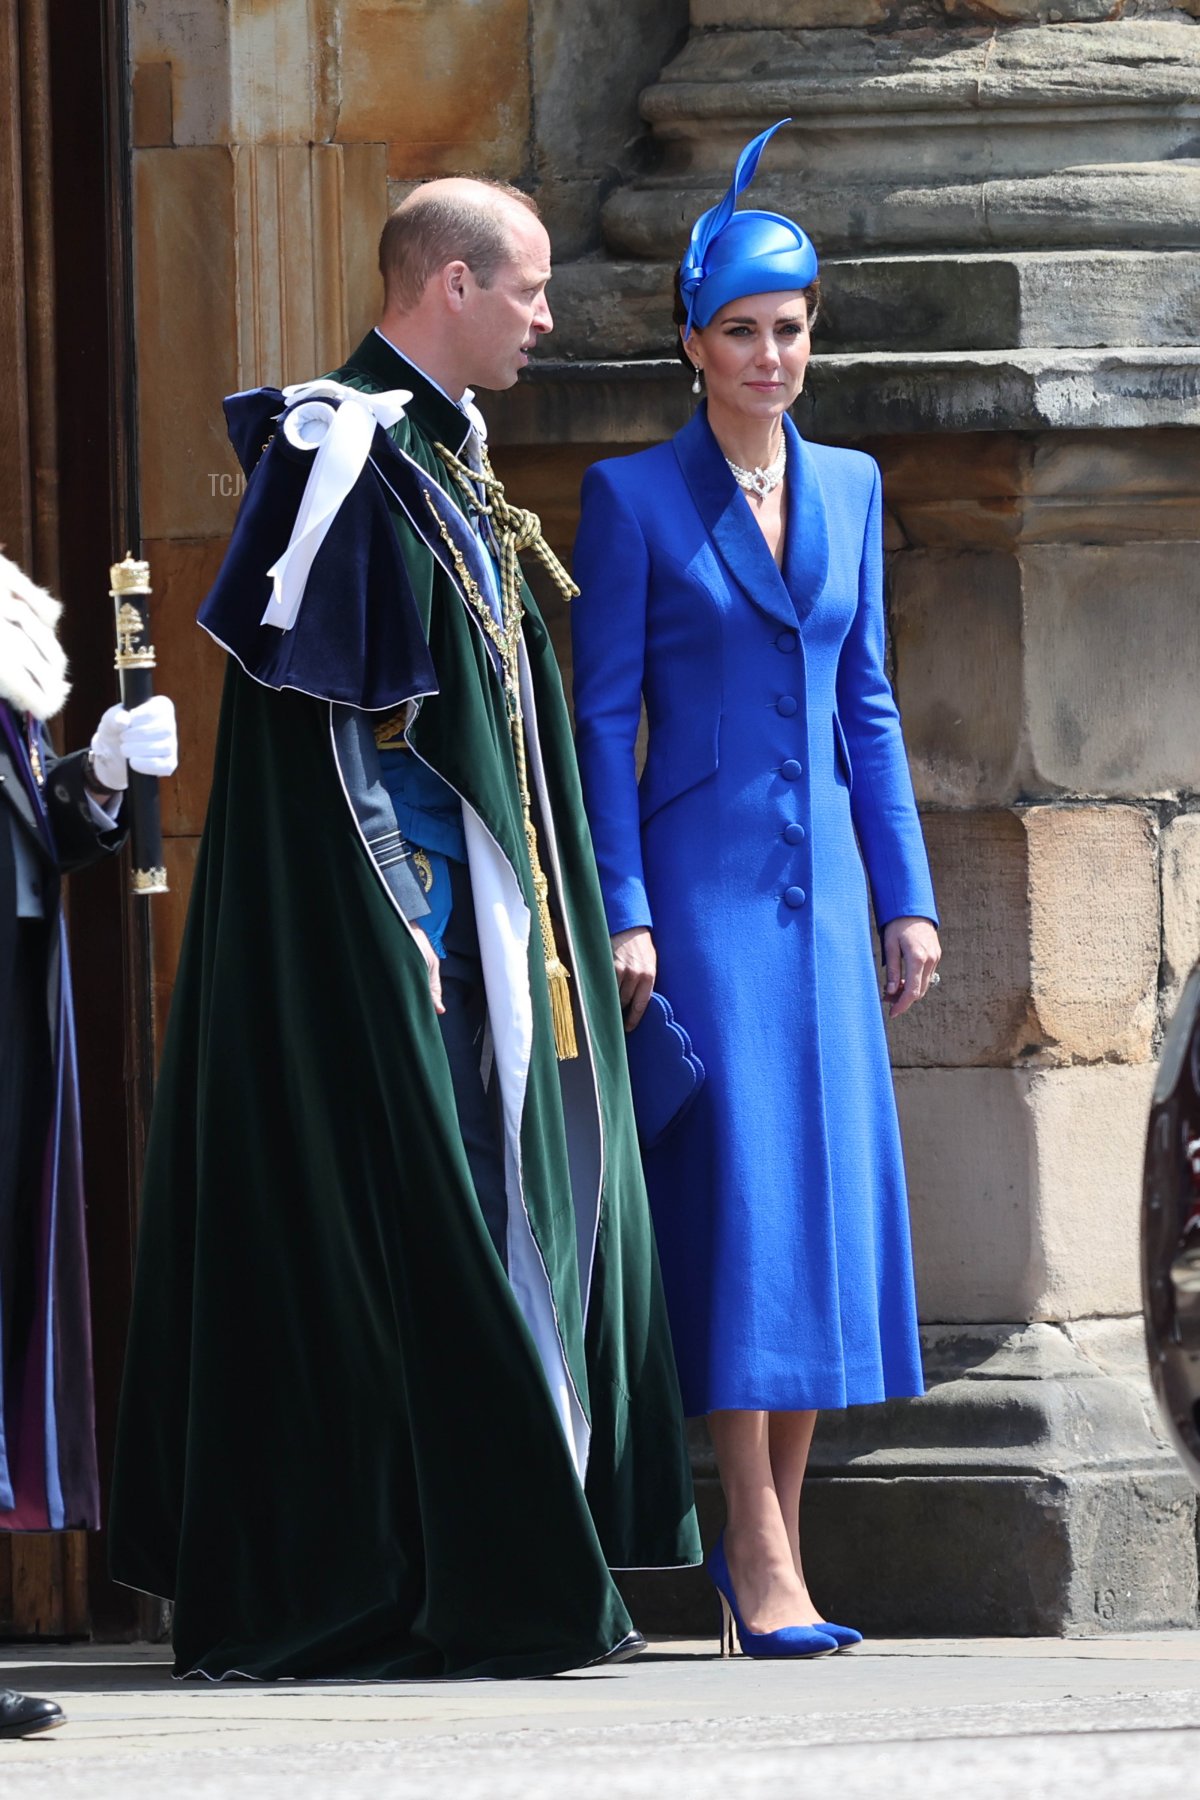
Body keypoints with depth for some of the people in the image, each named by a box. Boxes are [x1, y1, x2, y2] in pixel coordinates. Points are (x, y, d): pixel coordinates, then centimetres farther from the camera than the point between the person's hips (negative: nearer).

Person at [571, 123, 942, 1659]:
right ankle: (758, 1549, -12)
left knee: (831, 1190, 2)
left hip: (820, 881, 5)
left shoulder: (846, 487, 12)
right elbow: (601, 717, -4)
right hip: (700, 880, -5)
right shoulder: (634, 497, -3)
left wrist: (906, 893, 11)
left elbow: (865, 703, 16)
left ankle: (776, 1525, 9)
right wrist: (622, 914, -12)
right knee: (738, 1185, -11)